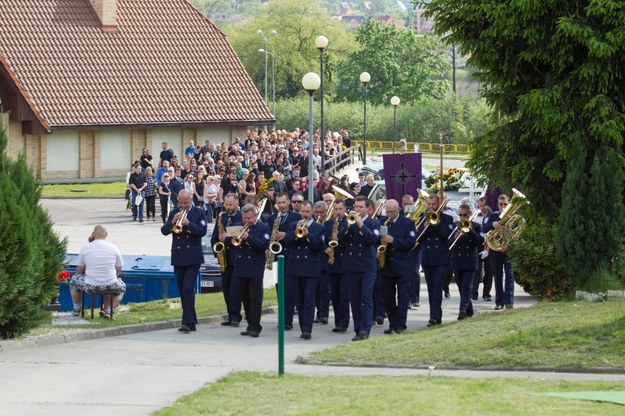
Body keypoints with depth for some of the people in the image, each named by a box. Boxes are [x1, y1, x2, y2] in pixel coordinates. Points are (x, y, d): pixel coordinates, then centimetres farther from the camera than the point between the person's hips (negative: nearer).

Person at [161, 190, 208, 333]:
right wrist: (173, 222, -15)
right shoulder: (174, 213, 11)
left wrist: (188, 223, -23)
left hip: (193, 258, -5)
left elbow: (202, 231, -11)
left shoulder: (199, 213, 1)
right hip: (178, 259, 5)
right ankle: (192, 321, 16)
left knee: (188, 289, -14)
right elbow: (164, 231, 3)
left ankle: (187, 322, -17)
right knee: (182, 291, 7)